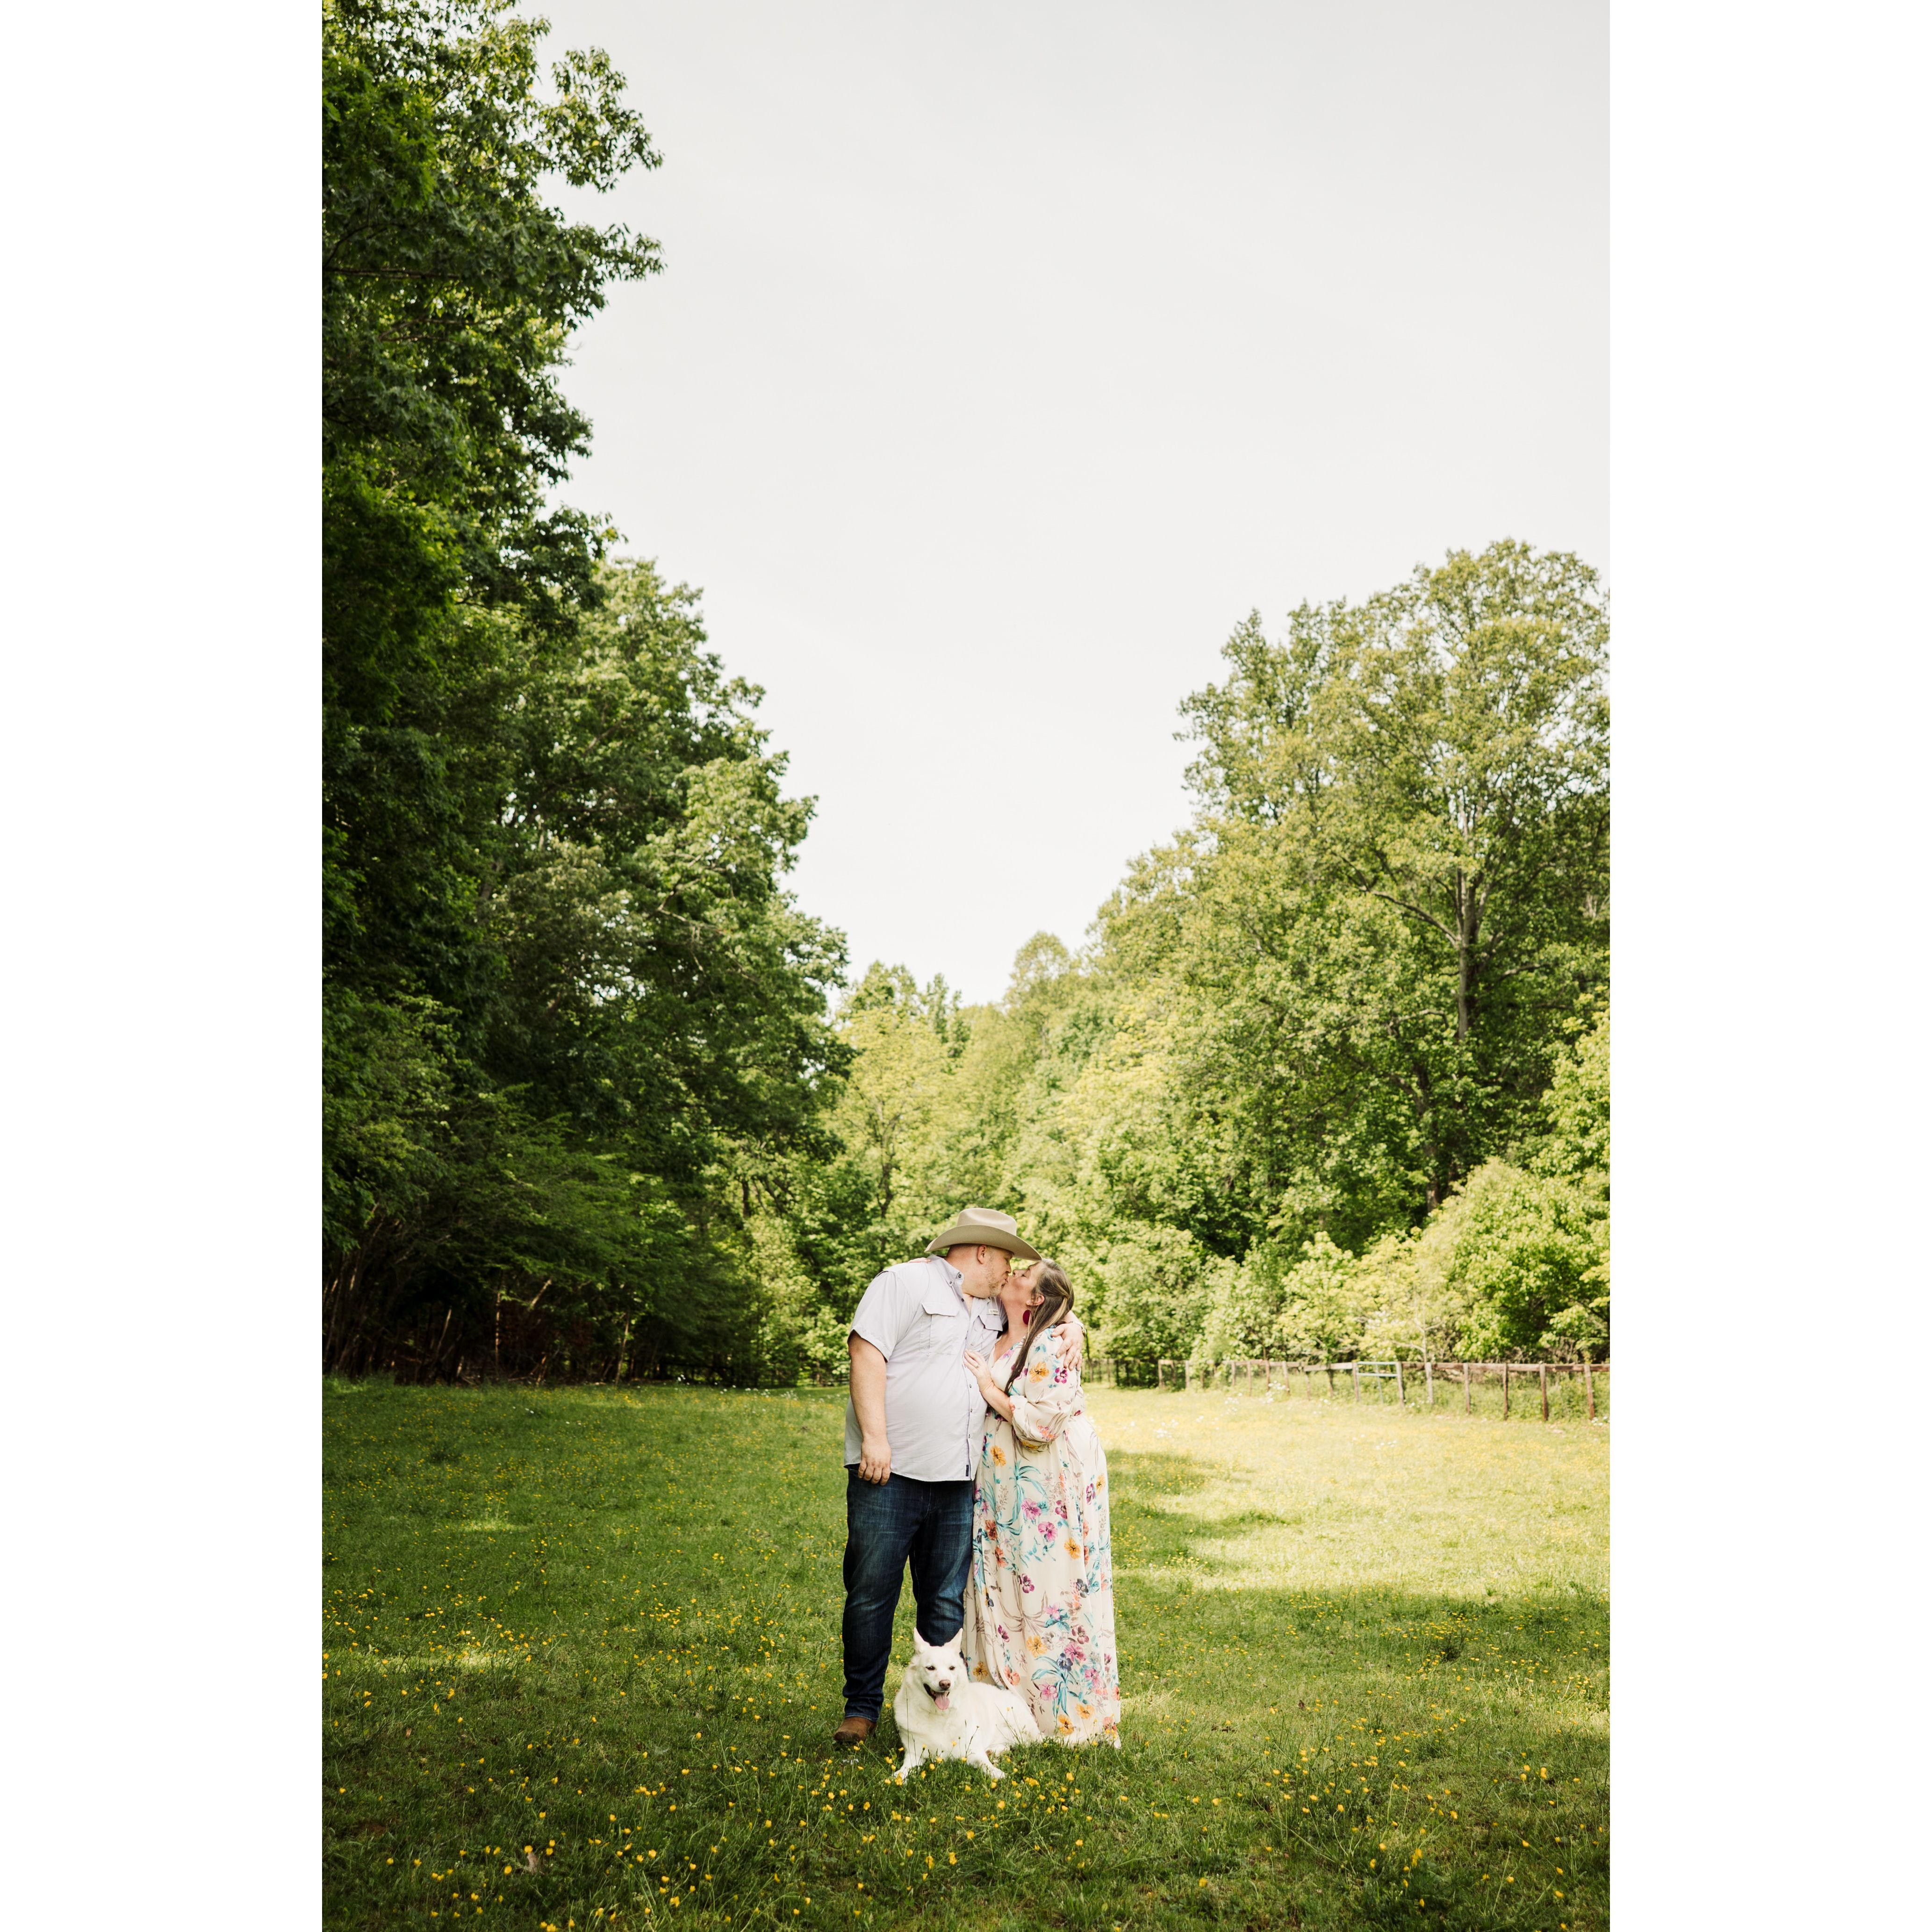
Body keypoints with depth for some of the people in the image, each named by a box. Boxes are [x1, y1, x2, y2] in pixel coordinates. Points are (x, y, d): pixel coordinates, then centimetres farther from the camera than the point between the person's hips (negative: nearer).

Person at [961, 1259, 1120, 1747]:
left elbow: (1041, 1423, -22)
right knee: (1005, 1593, 10)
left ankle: (1066, 1715, 10)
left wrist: (989, 1388, -16)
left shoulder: (1053, 1346, -15)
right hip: (1004, 1493, 8)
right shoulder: (995, 1344, 10)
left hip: (1050, 1492, -8)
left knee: (1048, 1592, -2)